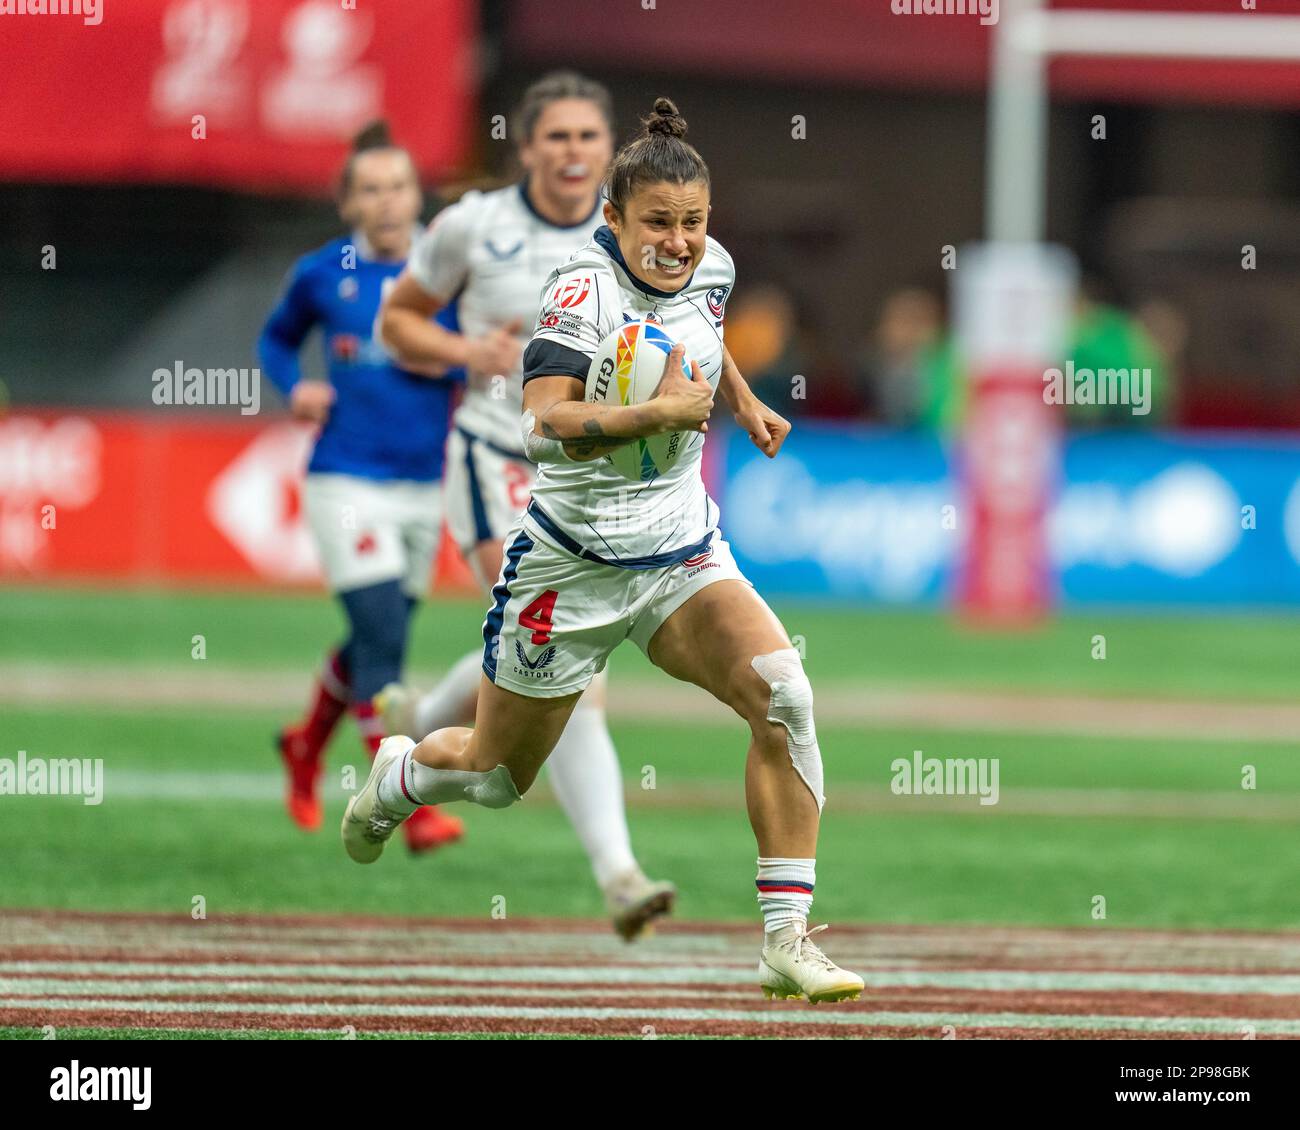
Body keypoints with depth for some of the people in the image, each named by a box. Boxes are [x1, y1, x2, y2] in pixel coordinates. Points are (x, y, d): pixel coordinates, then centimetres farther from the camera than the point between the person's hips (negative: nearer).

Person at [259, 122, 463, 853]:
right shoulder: (323, 275, 1)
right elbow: (277, 338, 19)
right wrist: (295, 387, -1)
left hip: (425, 483, 3)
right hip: (346, 482, -3)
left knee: (377, 640, 15)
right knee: (383, 636, -16)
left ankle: (307, 744, 44)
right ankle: (412, 810, -15)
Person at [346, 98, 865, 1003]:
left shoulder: (711, 267, -1)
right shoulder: (586, 291, -21)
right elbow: (543, 424, -36)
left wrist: (743, 401, 19)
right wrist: (660, 413, -41)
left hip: (683, 555, 5)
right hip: (571, 569, -4)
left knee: (783, 696, -23)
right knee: (497, 777, 14)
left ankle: (787, 939, -22)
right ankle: (399, 776, 51)